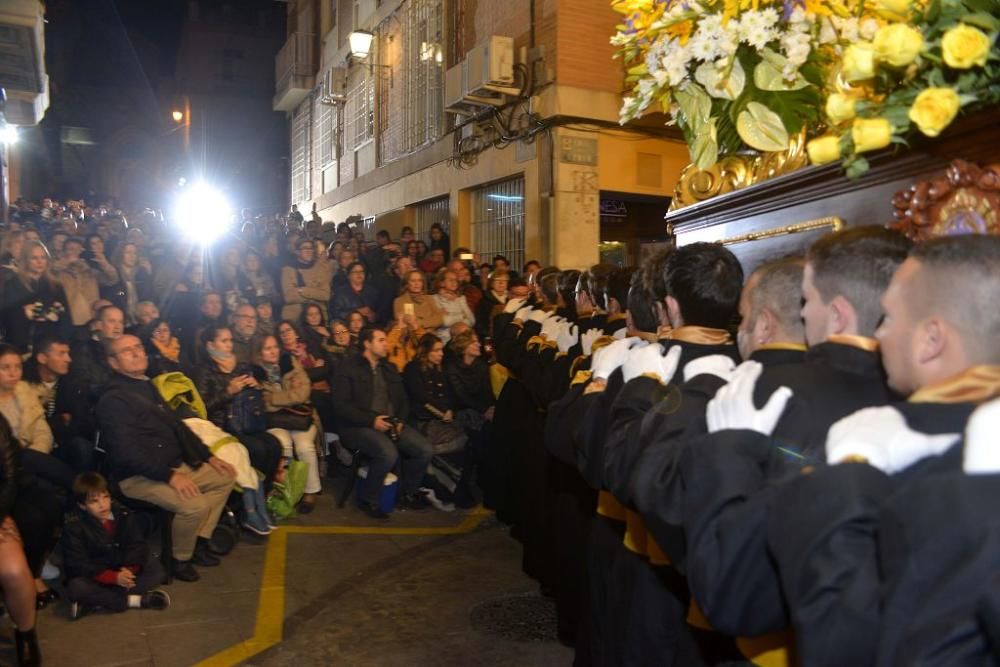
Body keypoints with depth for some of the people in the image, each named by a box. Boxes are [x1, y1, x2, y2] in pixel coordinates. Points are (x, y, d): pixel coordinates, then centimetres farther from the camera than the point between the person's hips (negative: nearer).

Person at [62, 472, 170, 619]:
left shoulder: (124, 515, -5)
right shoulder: (74, 528, -14)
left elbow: (138, 546, -7)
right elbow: (78, 564, -19)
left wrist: (130, 569, -29)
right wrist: (113, 577, -30)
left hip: (123, 572, 3)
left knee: (156, 569, -16)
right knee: (75, 587, -34)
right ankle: (133, 600, -25)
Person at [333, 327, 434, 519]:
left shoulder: (389, 368, 19)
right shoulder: (348, 367, -1)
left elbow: (403, 400, 20)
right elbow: (341, 405, -10)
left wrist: (400, 421, -1)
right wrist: (371, 420, -19)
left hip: (391, 423, 6)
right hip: (359, 426, -6)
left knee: (425, 450, -14)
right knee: (388, 453, -34)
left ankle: (407, 494, 9)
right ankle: (368, 499, -9)